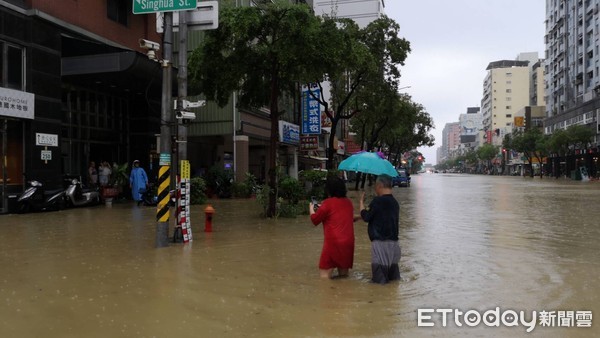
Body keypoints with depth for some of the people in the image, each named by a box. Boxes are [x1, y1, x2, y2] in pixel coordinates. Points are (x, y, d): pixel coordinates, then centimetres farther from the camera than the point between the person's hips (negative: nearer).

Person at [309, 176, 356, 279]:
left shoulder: (328, 203, -10)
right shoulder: (348, 202, 9)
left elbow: (315, 220, -1)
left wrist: (311, 209, 18)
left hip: (333, 242, -6)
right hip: (348, 241, 6)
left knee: (325, 273, 1)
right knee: (343, 274, 17)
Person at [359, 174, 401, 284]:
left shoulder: (377, 201, -15)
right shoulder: (395, 202, 10)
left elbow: (366, 217, -10)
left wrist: (361, 203, 5)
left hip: (380, 242, -8)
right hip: (394, 242, 8)